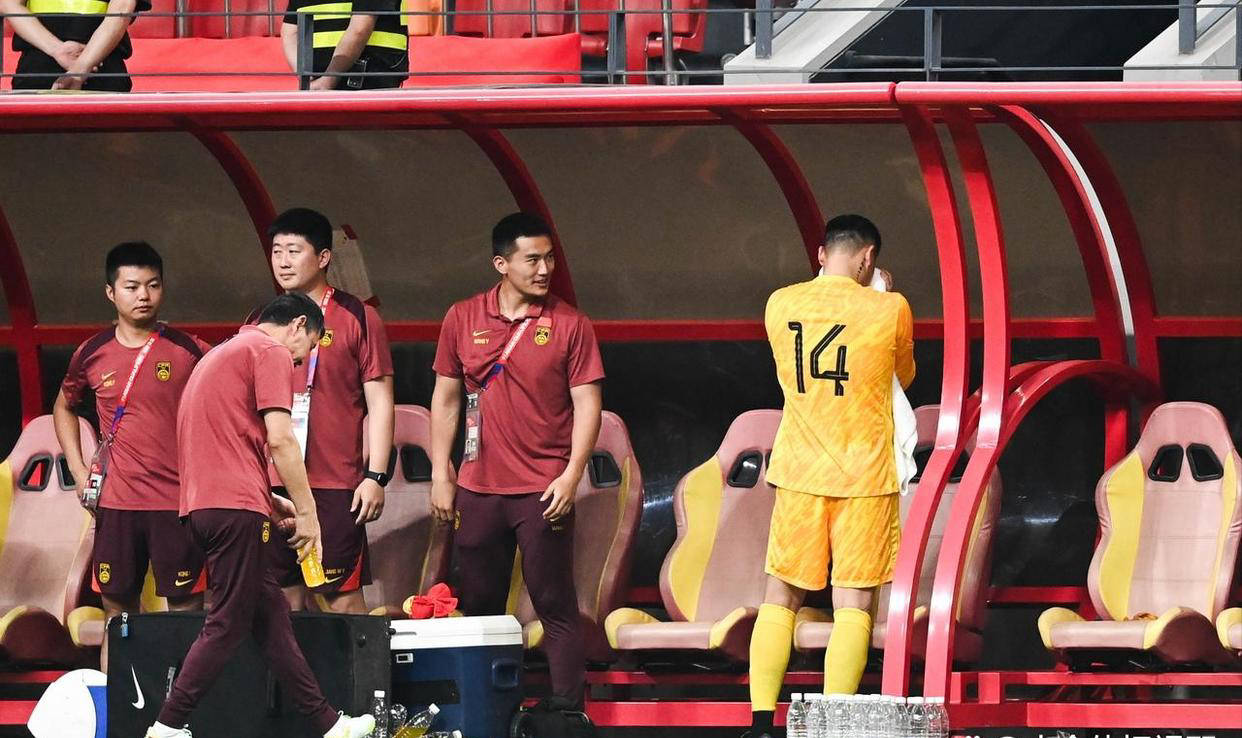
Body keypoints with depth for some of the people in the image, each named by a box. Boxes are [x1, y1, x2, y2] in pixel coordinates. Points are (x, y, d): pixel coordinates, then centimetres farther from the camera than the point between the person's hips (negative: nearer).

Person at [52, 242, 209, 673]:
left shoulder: (189, 351, -3)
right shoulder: (93, 355, 6)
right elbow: (64, 408, 23)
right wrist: (78, 471, 13)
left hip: (178, 503, -3)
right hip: (116, 503, 3)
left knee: (186, 612, -2)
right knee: (118, 611, 7)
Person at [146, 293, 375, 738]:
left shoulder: (225, 353, 26)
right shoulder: (272, 353, -4)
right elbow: (280, 440, -14)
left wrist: (272, 503, 22)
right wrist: (306, 512, -9)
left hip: (203, 502, 10)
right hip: (234, 506, -10)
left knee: (271, 616, 11)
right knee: (228, 626, -7)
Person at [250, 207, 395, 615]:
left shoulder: (356, 318, 1)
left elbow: (379, 402, 0)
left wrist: (376, 476, -8)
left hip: (336, 485, -4)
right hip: (270, 485, 4)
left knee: (343, 594, -6)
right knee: (284, 596, 4)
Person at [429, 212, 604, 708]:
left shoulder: (569, 325, -2)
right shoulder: (463, 319, 5)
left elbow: (587, 404, -3)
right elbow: (446, 398, 12)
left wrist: (571, 476, -12)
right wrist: (441, 474, 7)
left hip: (543, 493, -3)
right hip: (479, 490, 3)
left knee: (556, 610, -3)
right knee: (479, 609, 8)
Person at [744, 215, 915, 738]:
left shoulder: (780, 304, 1)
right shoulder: (889, 310, -7)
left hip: (799, 475, 3)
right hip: (865, 478, -3)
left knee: (781, 597, 12)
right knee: (852, 605, -1)